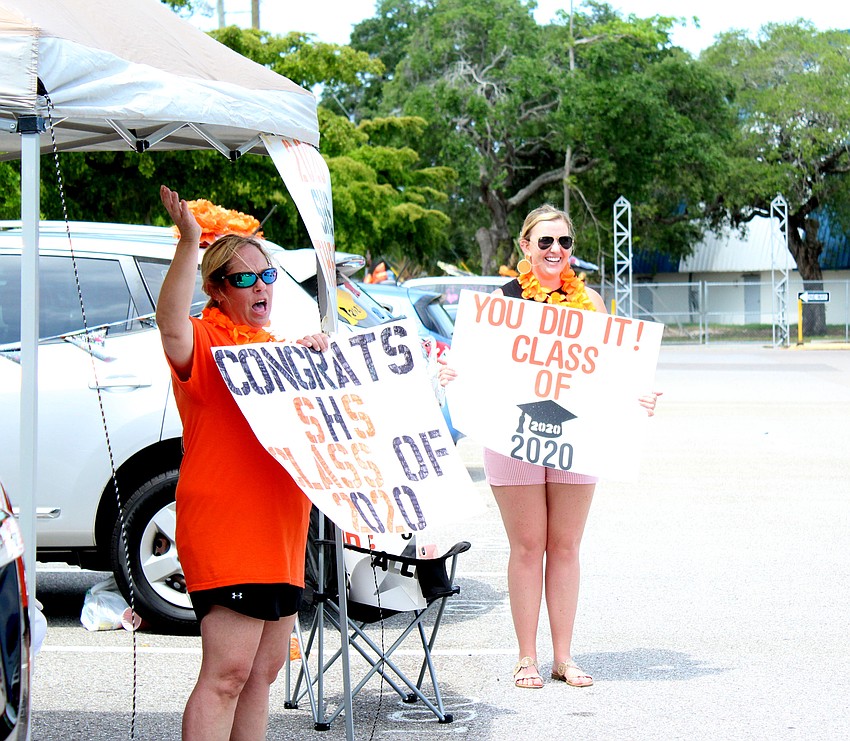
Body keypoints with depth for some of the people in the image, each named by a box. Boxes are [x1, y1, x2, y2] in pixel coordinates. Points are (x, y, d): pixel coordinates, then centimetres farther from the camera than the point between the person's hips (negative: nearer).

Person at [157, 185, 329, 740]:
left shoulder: (272, 346, 20)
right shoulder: (205, 340, -7)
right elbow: (171, 326, -31)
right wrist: (189, 242, -41)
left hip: (279, 530, 9)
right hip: (224, 529, -9)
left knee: (266, 669, 12)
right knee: (228, 671, -14)